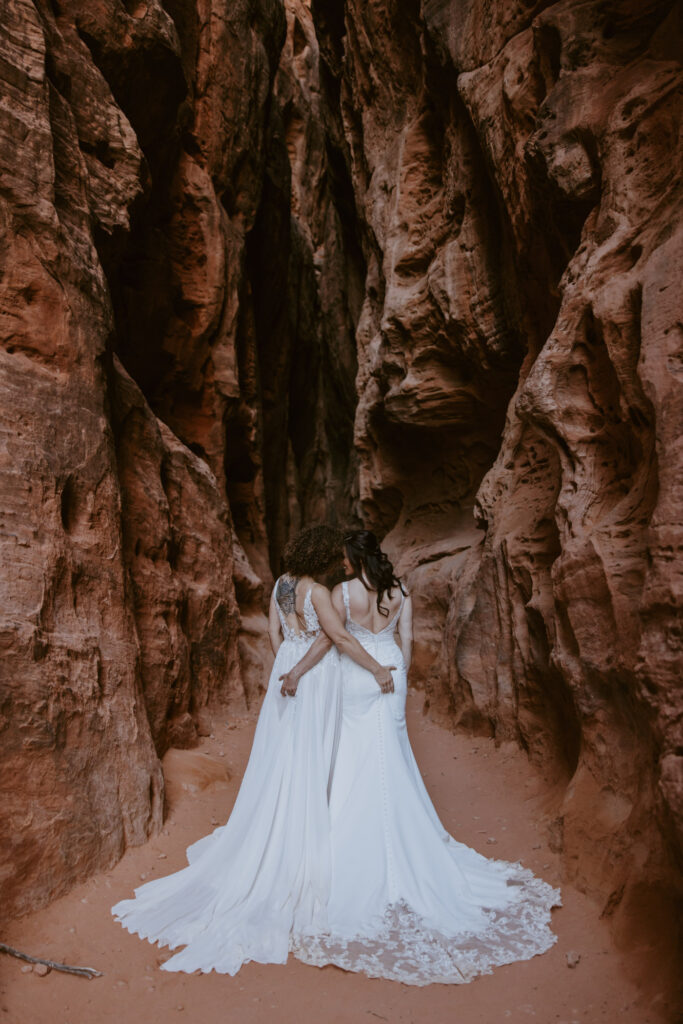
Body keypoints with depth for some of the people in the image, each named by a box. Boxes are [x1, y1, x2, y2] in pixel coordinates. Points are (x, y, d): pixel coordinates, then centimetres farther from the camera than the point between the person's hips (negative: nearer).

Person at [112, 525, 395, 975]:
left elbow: (275, 633, 10)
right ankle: (300, 856, 17)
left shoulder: (281, 584, 3)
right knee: (308, 766, 4)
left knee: (279, 760, 18)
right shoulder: (317, 591, -21)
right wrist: (377, 669, -12)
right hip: (318, 675, -7)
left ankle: (267, 845, 35)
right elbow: (342, 638, -21)